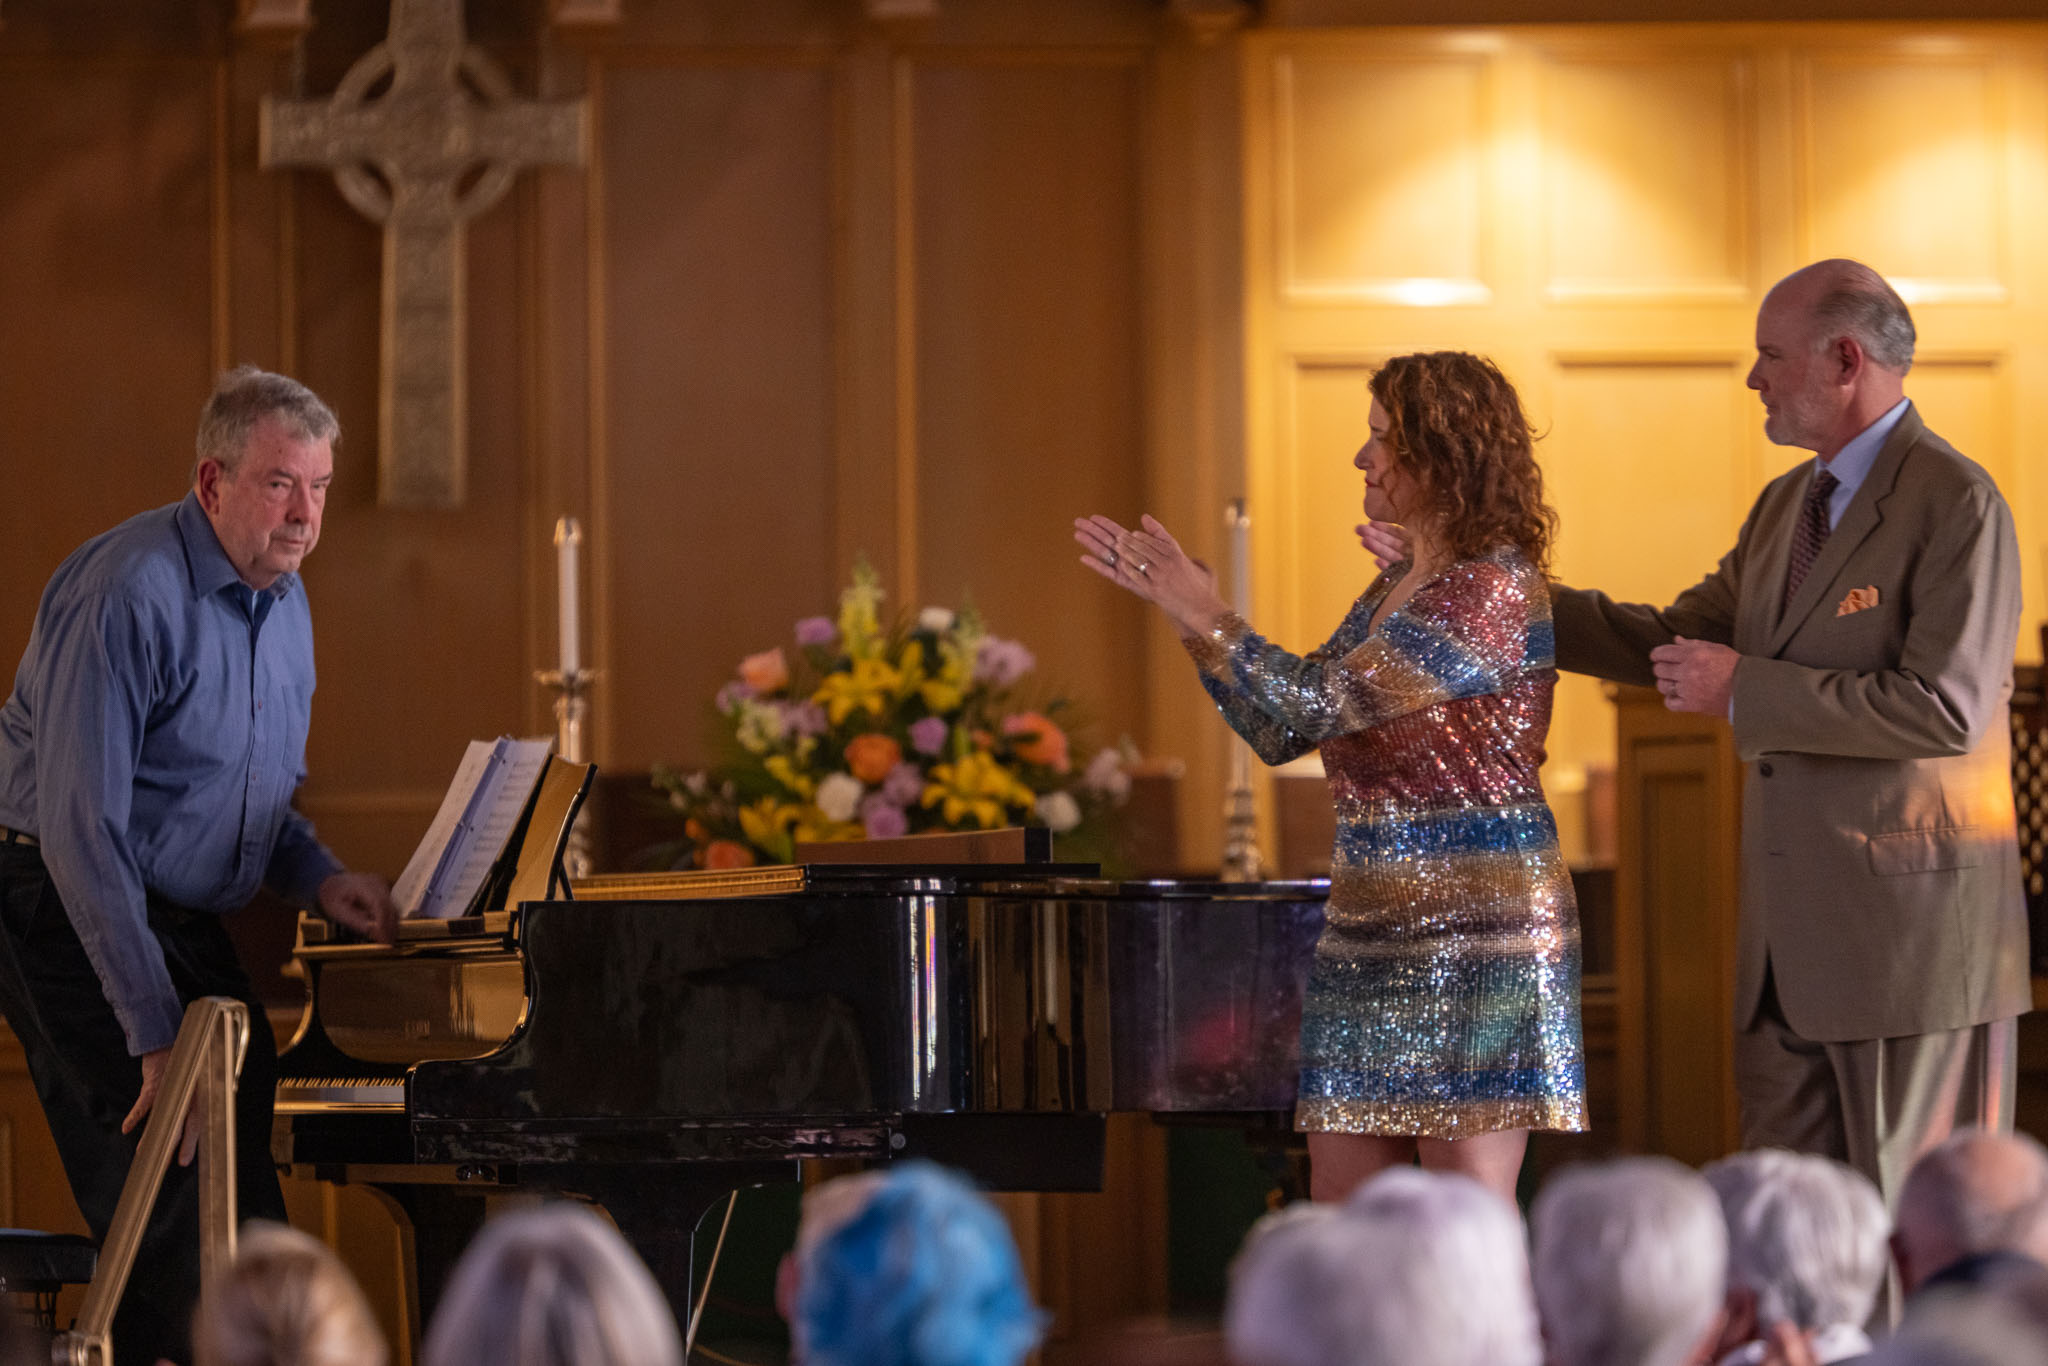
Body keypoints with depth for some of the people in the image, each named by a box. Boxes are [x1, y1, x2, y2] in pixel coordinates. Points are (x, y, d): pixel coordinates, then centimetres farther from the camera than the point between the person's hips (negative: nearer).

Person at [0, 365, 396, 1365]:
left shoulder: (284, 600, 8)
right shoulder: (129, 593, -22)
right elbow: (80, 824, -25)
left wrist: (318, 878, 1)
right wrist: (156, 1031, -25)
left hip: (187, 923, 9)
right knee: (168, 1213, -14)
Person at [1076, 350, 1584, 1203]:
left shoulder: (1495, 591, -15)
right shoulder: (1396, 589, 15)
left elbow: (1321, 706, -19)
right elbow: (1280, 730, 18)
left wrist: (1210, 623, -8)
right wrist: (1184, 611, 14)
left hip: (1473, 937, -9)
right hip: (1371, 931, 9)